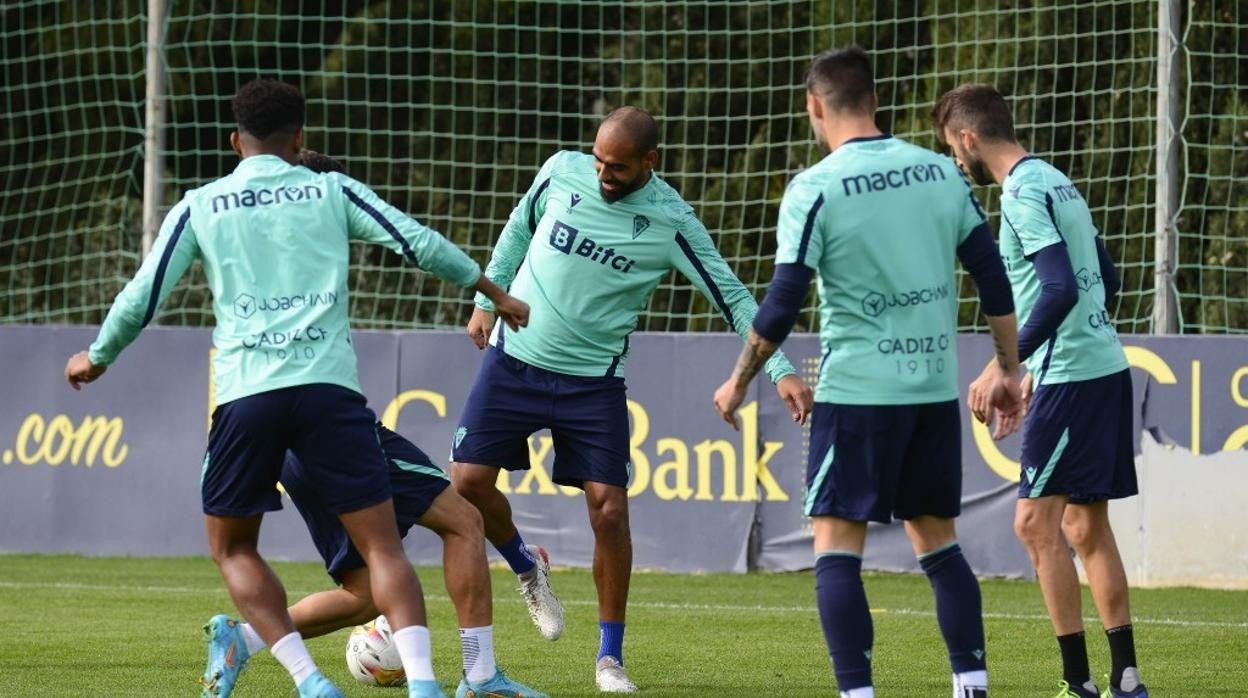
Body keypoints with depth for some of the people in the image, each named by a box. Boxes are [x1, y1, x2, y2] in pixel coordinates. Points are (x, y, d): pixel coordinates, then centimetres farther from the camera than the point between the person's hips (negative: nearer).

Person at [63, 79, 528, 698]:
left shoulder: (199, 207, 14)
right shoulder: (332, 192, 13)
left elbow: (142, 298, 13)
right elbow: (420, 245, 10)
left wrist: (96, 359, 31)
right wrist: (495, 293, 24)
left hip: (245, 394, 0)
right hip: (329, 387, 0)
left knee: (231, 547, 16)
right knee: (381, 545, 1)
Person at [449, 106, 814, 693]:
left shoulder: (669, 222, -13)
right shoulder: (563, 172, -6)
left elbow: (732, 298, -10)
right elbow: (519, 228, 14)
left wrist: (781, 370, -18)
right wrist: (487, 301, 17)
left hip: (592, 380, -2)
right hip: (513, 358, 2)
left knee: (609, 511, -9)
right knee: (468, 481, -7)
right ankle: (527, 568, 25)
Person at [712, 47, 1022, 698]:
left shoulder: (815, 189, -8)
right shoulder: (942, 173, 5)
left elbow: (781, 307, -9)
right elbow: (994, 280, 7)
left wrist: (737, 382, 4)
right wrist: (1008, 369, 18)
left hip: (857, 390, -5)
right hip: (936, 390, 5)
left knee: (836, 548, 0)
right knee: (938, 541, 15)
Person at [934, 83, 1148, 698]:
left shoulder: (1024, 192, -13)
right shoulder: (1056, 182, 16)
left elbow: (1060, 289, -23)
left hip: (1070, 375, -10)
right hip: (1103, 366, 10)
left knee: (1037, 522, -7)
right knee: (1086, 525, 13)